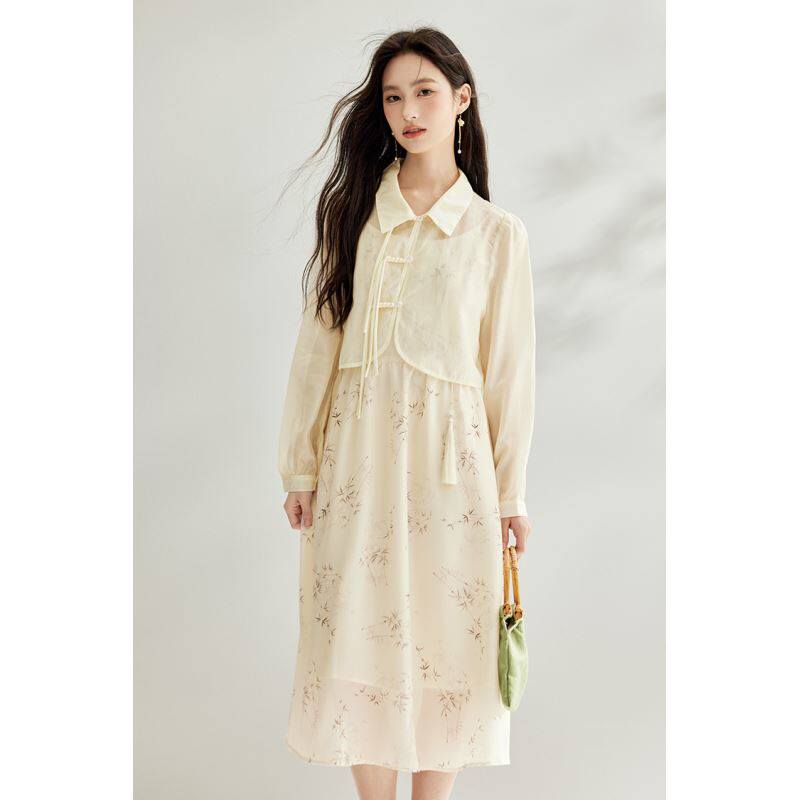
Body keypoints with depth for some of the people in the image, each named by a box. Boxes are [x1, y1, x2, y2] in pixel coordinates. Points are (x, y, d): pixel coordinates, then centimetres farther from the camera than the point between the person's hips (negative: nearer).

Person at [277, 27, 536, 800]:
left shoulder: (498, 233, 1)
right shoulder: (352, 213, 4)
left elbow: (509, 366, 2)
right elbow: (318, 344, 4)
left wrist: (510, 491, 2)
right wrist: (302, 467, 2)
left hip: (450, 454, -1)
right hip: (358, 453, 2)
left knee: (445, 639, 6)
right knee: (357, 631, 6)